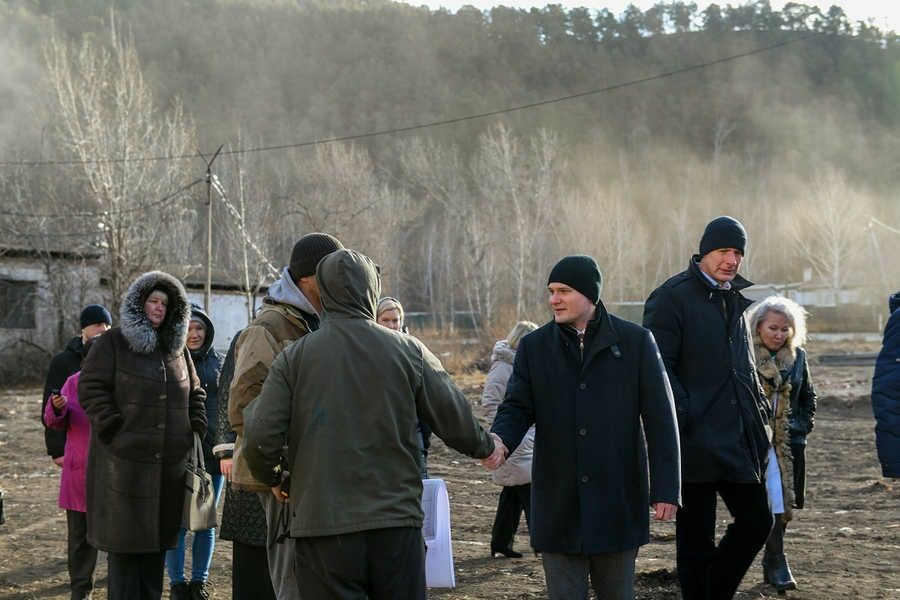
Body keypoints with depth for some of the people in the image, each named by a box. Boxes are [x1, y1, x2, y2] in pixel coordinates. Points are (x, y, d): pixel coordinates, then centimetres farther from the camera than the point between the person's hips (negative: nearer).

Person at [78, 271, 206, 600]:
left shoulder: (178, 348, 17)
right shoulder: (112, 344, 0)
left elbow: (194, 393, 25)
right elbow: (91, 388, -6)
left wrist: (196, 428, 10)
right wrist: (114, 428, -14)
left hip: (169, 462, 5)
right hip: (125, 461, -5)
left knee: (159, 535, 7)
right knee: (126, 538, -4)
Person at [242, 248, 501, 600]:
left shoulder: (295, 357, -1)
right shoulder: (408, 351, 0)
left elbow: (260, 436, -7)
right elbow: (455, 420, 4)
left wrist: (272, 478, 14)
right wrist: (485, 446, 25)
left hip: (322, 523, -1)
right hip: (397, 522, 1)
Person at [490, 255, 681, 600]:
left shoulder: (635, 342, 0)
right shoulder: (534, 346, 6)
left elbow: (660, 419, -1)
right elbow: (517, 407, 4)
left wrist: (666, 489, -5)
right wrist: (500, 440, -20)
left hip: (618, 502, -1)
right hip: (558, 504, 1)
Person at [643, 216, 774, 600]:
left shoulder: (735, 301, 17)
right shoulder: (672, 297, -8)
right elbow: (658, 367, -13)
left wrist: (760, 411, 15)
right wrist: (681, 420, -19)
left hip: (739, 439, 8)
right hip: (696, 442, -7)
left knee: (757, 522, 7)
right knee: (696, 536, 0)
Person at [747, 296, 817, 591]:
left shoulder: (797, 357, 8)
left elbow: (808, 396, 20)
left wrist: (802, 426, 9)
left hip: (789, 444, 5)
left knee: (784, 503, 7)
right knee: (771, 504, -10)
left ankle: (771, 563, 18)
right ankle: (777, 565, -4)